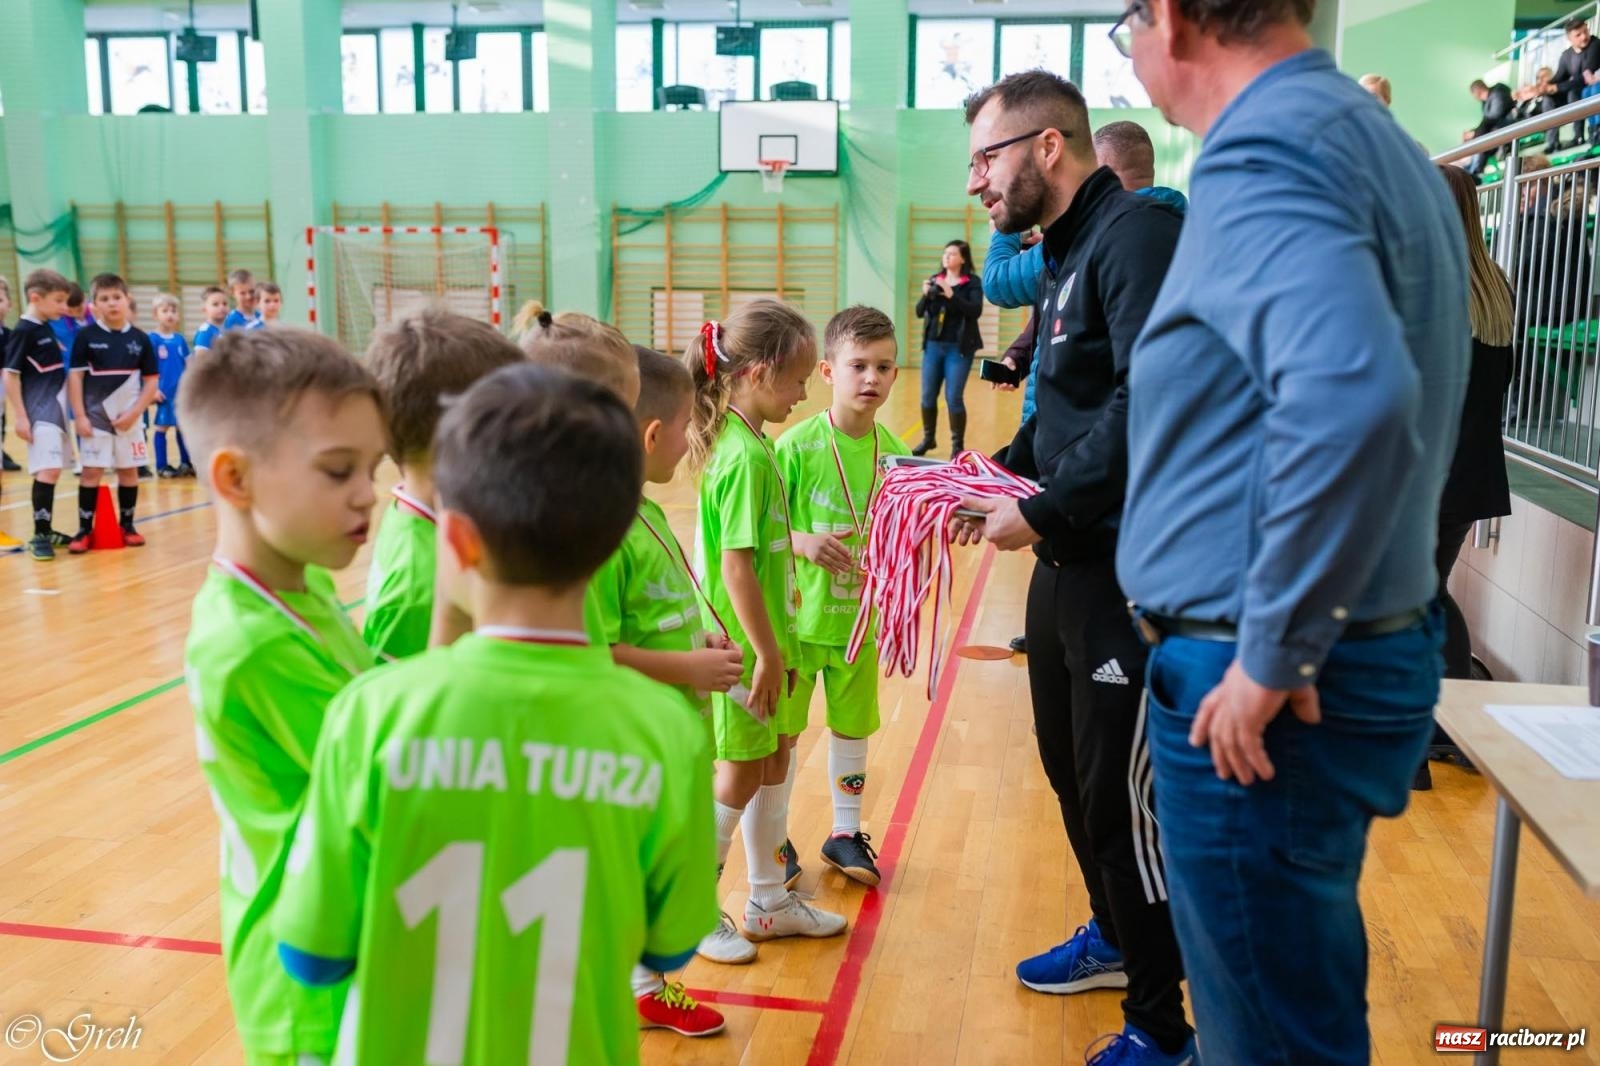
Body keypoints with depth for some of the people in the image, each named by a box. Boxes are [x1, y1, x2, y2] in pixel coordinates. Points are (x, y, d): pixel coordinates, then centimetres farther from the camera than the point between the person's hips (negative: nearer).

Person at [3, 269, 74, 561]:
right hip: (40, 413, -8)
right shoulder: (23, 331, -10)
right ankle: (39, 535, -10)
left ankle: (46, 530, 21)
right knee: (48, 471, -14)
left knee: (52, 471, 12)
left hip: (57, 411, 8)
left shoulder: (47, 329, 13)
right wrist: (20, 417, -16)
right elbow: (10, 374, -13)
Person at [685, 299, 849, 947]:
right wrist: (767, 653, -19)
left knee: (775, 761, 17)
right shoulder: (746, 456, -22)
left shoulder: (749, 440, 7)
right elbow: (735, 566, -24)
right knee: (742, 773, 5)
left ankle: (771, 903, 32)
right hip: (743, 643, -9)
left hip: (760, 632, 9)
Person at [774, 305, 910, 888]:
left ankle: (845, 832, 35)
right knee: (783, 730, 9)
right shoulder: (796, 446, -14)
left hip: (860, 617, 4)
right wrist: (803, 542, -28)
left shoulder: (894, 452, -1)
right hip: (796, 614, -4)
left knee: (853, 724, 16)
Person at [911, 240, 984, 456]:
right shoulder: (934, 280, 9)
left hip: (958, 348, -4)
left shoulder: (972, 282, -3)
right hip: (933, 346, 4)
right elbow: (919, 312, 7)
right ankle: (928, 439, 24)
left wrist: (952, 295, -24)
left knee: (953, 398, -6)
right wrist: (926, 295, -13)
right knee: (928, 396, 7)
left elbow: (975, 311, -16)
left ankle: (958, 445, 7)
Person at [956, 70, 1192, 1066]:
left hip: (1135, 572, -10)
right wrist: (1004, 469, 6)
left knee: (1123, 796, 0)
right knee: (1071, 765, 21)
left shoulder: (1138, 234, -16)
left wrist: (1042, 509, -21)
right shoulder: (1068, 252, 14)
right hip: (1071, 562, 10)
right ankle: (1113, 936, 43)